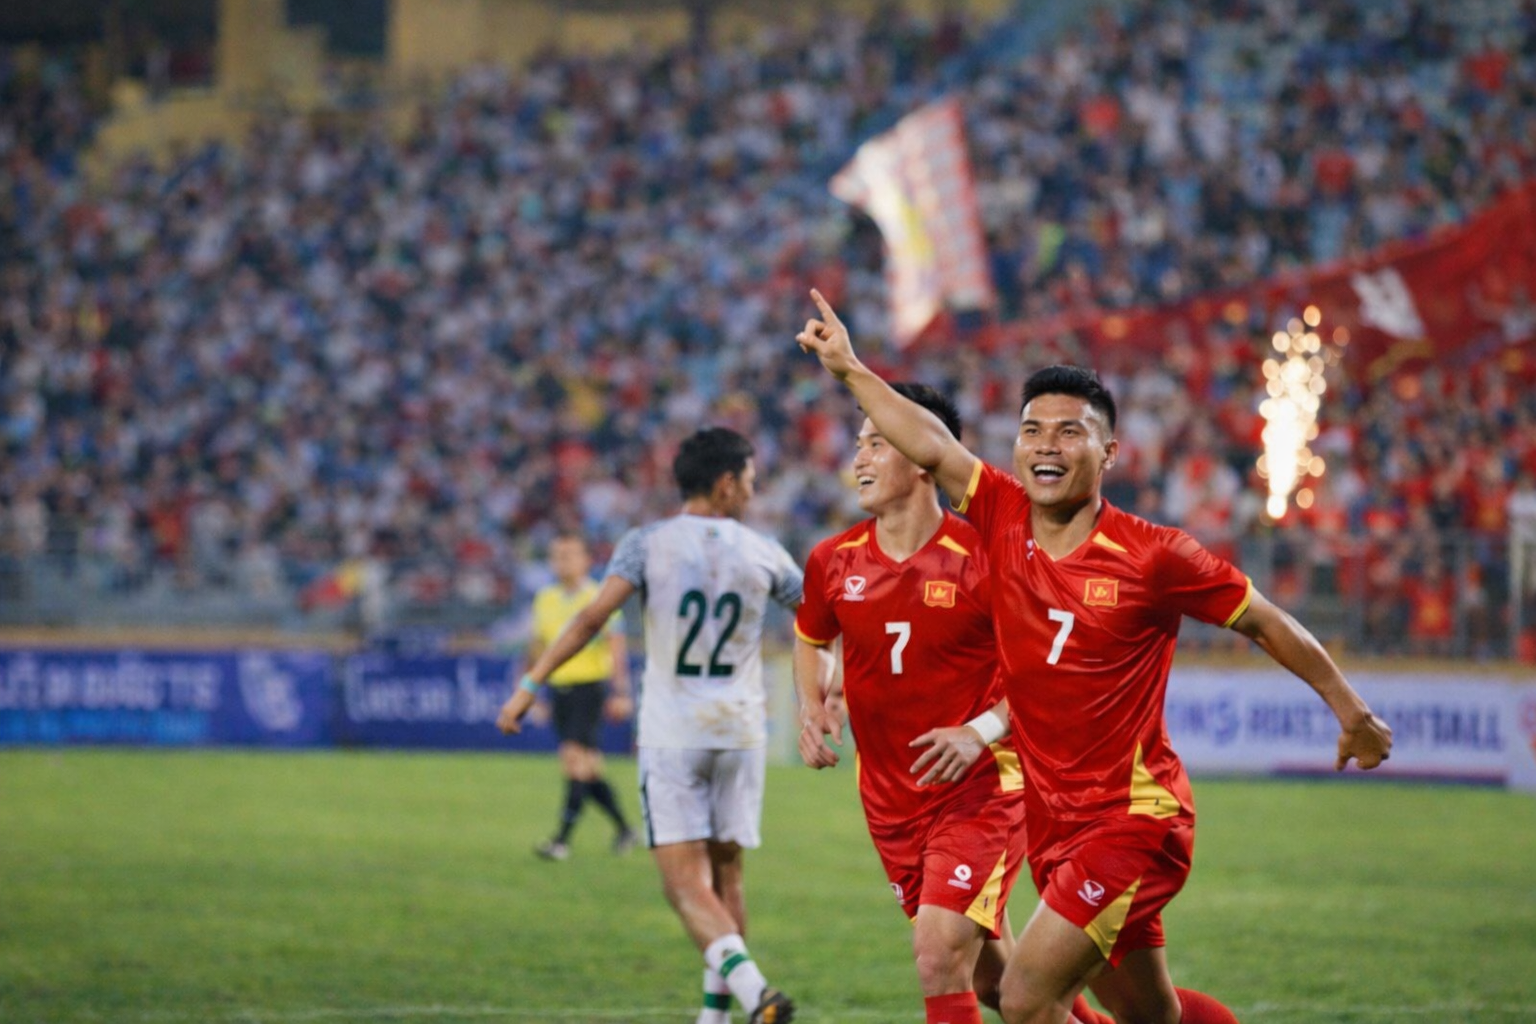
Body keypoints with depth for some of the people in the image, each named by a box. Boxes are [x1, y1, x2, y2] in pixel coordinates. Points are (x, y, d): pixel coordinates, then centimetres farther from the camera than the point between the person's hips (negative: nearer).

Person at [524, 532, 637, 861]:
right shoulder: (545, 599, 11)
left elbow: (616, 648, -8)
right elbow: (538, 646, 20)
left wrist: (621, 694, -15)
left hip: (589, 687, -6)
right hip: (558, 686, 6)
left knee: (575, 758, -17)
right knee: (588, 769, 7)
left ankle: (563, 839, -21)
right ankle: (623, 830, 21)